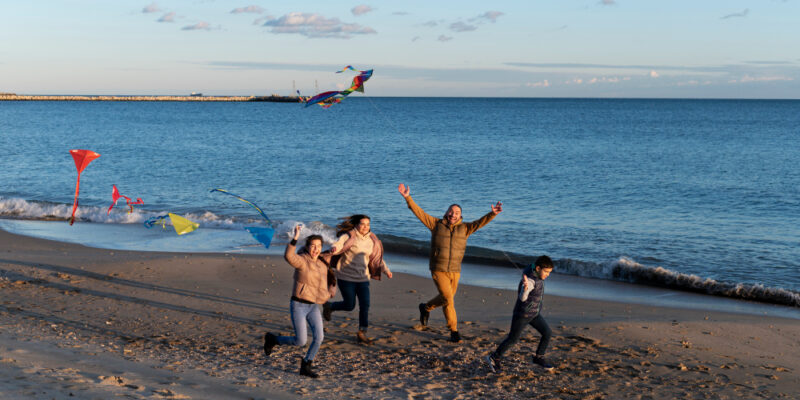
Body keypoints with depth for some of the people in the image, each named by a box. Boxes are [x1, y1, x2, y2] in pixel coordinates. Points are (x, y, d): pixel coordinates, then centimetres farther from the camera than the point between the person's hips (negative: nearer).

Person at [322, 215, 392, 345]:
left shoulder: (371, 240, 6)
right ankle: (329, 306, 32)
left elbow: (377, 257, 17)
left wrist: (386, 270, 4)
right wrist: (333, 249, -51)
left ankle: (362, 333, 4)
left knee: (365, 305, -7)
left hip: (363, 278, 4)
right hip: (346, 277, -4)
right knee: (349, 305, 2)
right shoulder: (348, 237, -10)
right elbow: (337, 246, -26)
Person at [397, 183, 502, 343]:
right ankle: (454, 331, 4)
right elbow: (419, 212, -5)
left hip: (455, 271, 4)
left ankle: (426, 308, 43)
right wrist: (407, 197, -15)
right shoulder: (436, 224, -2)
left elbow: (480, 222, -11)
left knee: (446, 299, 16)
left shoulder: (464, 228, 2)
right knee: (448, 299, -13)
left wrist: (492, 214, -29)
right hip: (438, 271, -4)